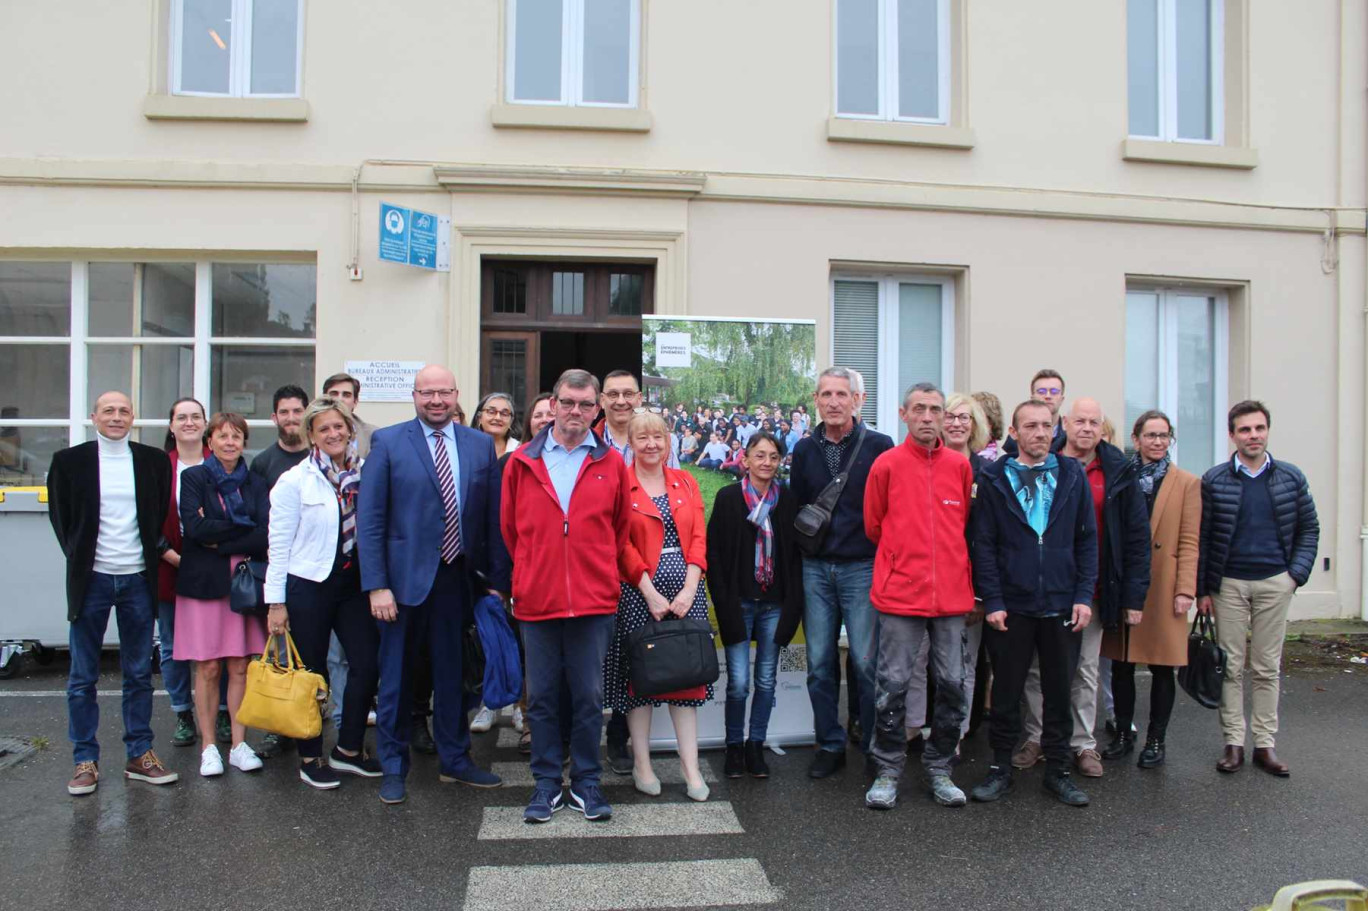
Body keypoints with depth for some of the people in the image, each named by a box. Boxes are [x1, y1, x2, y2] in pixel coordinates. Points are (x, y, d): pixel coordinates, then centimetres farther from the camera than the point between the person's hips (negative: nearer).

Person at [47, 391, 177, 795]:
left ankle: (139, 755, 18)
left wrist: (155, 554, 3)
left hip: (138, 580, 1)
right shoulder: (69, 460, 0)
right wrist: (79, 558, 3)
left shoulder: (154, 460, 4)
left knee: (139, 674, 9)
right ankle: (85, 760, 16)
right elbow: (60, 516, 7)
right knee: (83, 677, 5)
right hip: (92, 579, -1)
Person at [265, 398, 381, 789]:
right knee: (310, 674, 7)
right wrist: (276, 601, -6)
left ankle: (348, 749, 19)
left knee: (367, 662, 0)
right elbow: (279, 544, -4)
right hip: (309, 585, -3)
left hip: (354, 583, 3)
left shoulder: (365, 474, 3)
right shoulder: (295, 481, -4)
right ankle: (310, 759, 22)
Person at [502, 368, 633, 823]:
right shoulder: (522, 461, 3)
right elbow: (510, 527, 13)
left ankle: (586, 783, 21)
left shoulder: (611, 463, 3)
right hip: (537, 599, 1)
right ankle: (547, 784, 23)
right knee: (541, 696, 9)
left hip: (593, 599, 0)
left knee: (589, 696, 6)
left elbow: (621, 526, 13)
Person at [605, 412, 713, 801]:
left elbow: (698, 539, 5)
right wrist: (651, 593, -13)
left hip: (685, 589, 4)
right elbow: (621, 546, -7)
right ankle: (642, 765, 16)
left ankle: (691, 768, 12)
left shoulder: (686, 483, 11)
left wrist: (689, 589, -7)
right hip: (638, 591, -3)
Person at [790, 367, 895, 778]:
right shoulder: (805, 449, 9)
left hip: (863, 567, -3)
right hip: (815, 569, 4)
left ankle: (875, 748, 16)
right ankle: (830, 745, 21)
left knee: (867, 662, -1)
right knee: (820, 663, 8)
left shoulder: (879, 446, -3)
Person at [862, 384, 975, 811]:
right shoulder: (887, 464, -2)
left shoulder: (960, 465, 6)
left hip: (952, 594, 3)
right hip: (900, 594, -3)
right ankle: (888, 772, 15)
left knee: (952, 684, 9)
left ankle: (939, 769, 25)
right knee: (892, 684, 1)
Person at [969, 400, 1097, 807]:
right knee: (1006, 692, 8)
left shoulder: (1073, 476, 5)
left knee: (1059, 691, 11)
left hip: (1062, 606, 2)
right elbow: (984, 544, -2)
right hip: (1011, 606, -1)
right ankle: (1000, 768, 22)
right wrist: (992, 600, -8)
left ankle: (1058, 769, 25)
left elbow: (1087, 540, 6)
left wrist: (1084, 595, -3)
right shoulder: (994, 479, 0)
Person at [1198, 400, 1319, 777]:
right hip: (1229, 583, -1)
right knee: (1231, 666, 3)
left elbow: (1309, 530, 10)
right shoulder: (1214, 481, -2)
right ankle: (1233, 742, 11)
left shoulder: (1291, 478, 4)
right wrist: (1203, 589, -3)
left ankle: (1264, 744, 14)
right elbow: (1202, 538, 0)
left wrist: (1297, 573, -2)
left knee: (1267, 667, 7)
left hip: (1274, 583, 1)